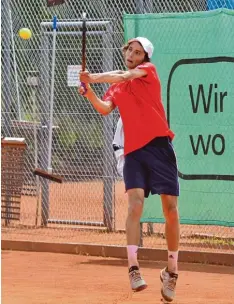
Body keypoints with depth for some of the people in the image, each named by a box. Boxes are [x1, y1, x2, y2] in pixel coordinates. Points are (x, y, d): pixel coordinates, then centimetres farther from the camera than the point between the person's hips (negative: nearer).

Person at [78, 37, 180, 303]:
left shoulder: (149, 71, 5)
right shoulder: (116, 87, 15)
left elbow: (125, 76, -15)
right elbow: (105, 109, -3)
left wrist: (93, 78, -22)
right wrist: (90, 94, -20)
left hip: (159, 146, -2)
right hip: (133, 151, 2)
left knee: (171, 211, 0)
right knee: (135, 204, -15)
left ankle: (171, 271, 12)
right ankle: (133, 268, -18)